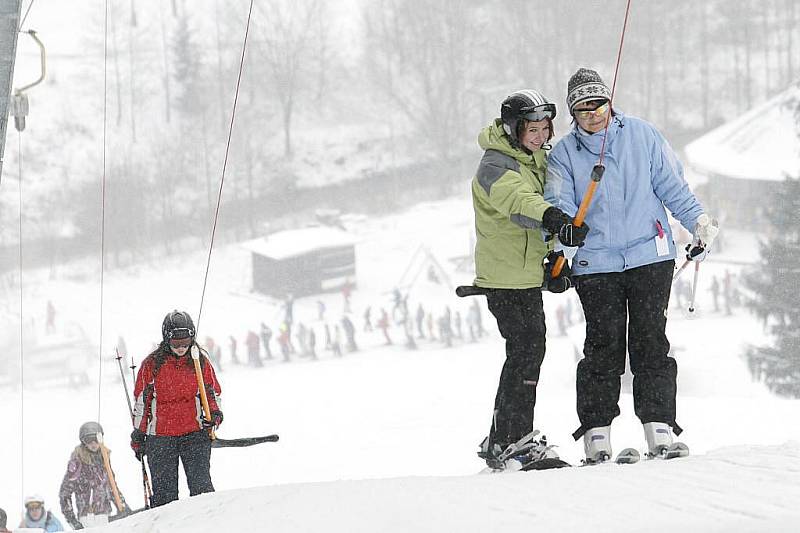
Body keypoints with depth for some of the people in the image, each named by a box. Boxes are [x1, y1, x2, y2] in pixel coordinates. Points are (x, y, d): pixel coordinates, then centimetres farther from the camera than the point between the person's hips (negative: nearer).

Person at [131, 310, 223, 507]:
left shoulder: (200, 360, 5)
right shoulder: (152, 364, 2)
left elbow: (213, 393, 15)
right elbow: (141, 401, 10)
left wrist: (215, 414, -6)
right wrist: (138, 435, 10)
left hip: (195, 434, 0)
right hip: (160, 437, 0)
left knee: (201, 486, -11)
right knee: (164, 494, 0)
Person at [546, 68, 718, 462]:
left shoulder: (642, 135, 5)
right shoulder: (565, 154, 5)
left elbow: (672, 186, 10)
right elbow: (559, 207, -1)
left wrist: (698, 221, 0)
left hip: (650, 255, 0)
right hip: (596, 265, 0)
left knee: (650, 341, -3)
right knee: (604, 346, -3)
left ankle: (659, 425, -2)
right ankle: (597, 431, 1)